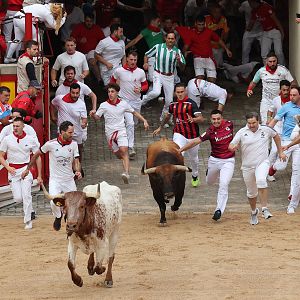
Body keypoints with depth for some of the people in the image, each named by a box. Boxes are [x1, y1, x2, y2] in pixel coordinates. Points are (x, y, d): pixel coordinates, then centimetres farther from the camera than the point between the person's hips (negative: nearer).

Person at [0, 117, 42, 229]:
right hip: (13, 170, 1)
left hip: (26, 169, -1)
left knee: (26, 195, -13)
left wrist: (39, 176, 3)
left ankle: (28, 220, -4)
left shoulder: (31, 140, -2)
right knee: (18, 198, -4)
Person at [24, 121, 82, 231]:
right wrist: (28, 168, 13)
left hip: (69, 180, 3)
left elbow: (76, 161, 0)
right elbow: (37, 154, 5)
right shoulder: (51, 144, -12)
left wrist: (78, 171, -22)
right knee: (54, 203, -23)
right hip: (55, 180, -3)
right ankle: (58, 216, 9)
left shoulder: (73, 144, -4)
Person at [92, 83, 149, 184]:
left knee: (124, 150, -21)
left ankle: (126, 173, -34)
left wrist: (144, 121, 8)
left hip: (121, 131, -2)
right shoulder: (103, 105, -2)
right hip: (110, 133, 2)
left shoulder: (123, 104, 1)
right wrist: (93, 114, -20)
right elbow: (97, 117, 3)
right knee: (118, 154, 7)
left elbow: (134, 113, 14)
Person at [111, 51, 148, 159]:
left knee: (134, 122, 18)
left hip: (136, 101, 4)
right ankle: (130, 147, -20)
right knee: (130, 123, -19)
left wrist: (140, 89, -13)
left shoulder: (140, 72, -3)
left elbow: (145, 85, 8)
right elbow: (113, 80, 12)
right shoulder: (119, 71, -8)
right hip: (124, 100, -4)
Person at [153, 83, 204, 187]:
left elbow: (201, 118, -21)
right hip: (179, 134, 2)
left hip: (192, 135, -2)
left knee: (193, 158, 18)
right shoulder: (173, 104, 3)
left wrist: (193, 119, -41)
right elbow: (167, 116, 24)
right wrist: (160, 128, 33)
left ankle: (195, 176, 44)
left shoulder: (191, 104, -12)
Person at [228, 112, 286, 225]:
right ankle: (254, 212, 39)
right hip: (247, 166, 2)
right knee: (251, 192, 12)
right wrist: (233, 148, -33)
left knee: (261, 181, -32)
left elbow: (276, 136, 18)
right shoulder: (242, 132, -6)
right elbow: (231, 146, -8)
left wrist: (280, 152, 19)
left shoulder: (266, 130, -3)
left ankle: (265, 208, -27)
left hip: (262, 163, -2)